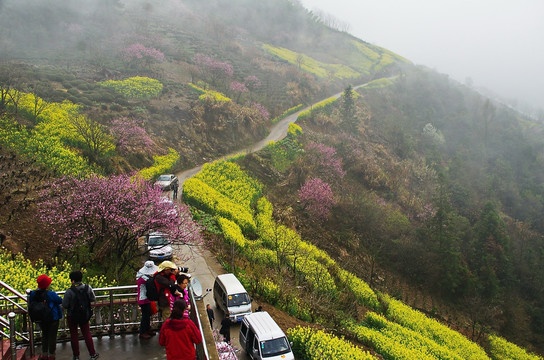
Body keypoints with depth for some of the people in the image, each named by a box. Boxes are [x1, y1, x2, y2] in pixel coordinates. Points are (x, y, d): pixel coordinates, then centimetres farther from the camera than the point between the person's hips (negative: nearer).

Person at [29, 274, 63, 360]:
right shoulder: (51, 294, -26)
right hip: (53, 318, -5)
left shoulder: (33, 294, -11)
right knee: (52, 336, 10)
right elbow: (60, 300, -12)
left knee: (44, 335, 23)